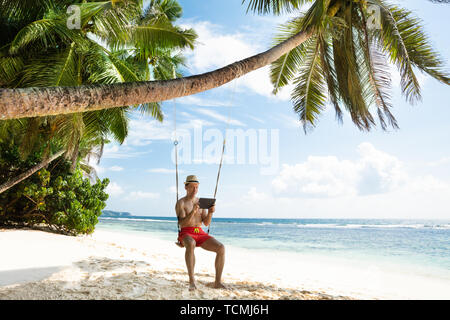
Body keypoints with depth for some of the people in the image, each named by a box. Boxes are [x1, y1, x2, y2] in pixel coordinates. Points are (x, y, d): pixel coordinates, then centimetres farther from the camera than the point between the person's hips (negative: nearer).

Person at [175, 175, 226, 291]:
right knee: (191, 244, -42)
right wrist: (193, 212, -27)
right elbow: (182, 223, -13)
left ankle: (218, 281, -12)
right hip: (186, 233, -5)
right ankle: (191, 280, -35)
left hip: (200, 234, 5)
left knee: (221, 248, -19)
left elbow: (206, 223, 8)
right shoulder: (180, 203, 0)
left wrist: (210, 213, -12)